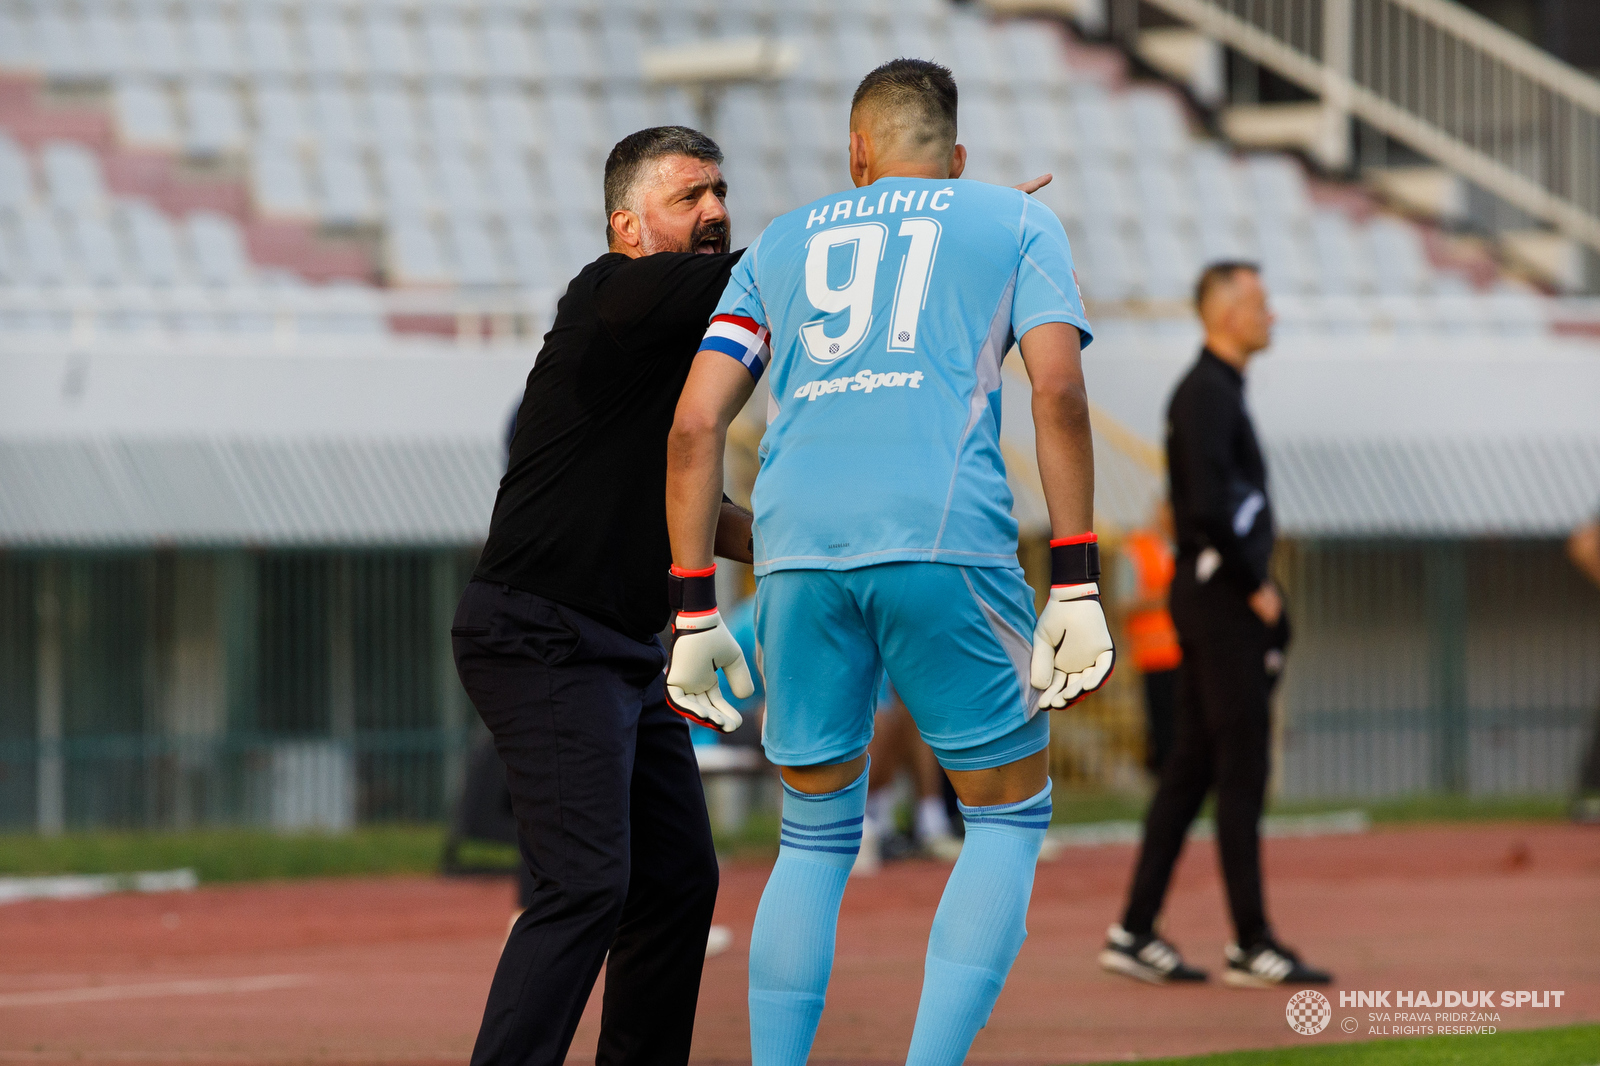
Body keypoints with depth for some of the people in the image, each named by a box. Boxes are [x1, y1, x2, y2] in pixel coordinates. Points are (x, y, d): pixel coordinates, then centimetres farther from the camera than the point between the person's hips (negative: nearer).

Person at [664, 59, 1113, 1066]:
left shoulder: (782, 243, 25)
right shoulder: (1017, 221, 18)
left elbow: (694, 426, 15)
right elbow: (1058, 393, 2)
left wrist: (696, 613, 17)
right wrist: (1079, 586, 1)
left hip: (798, 551, 3)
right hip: (946, 536, -3)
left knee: (816, 837, 17)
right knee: (1010, 816, 12)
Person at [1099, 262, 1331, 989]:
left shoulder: (1218, 392, 19)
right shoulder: (1206, 393, -14)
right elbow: (1207, 508, -24)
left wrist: (1255, 585, 14)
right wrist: (1257, 588, -15)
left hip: (1215, 601, 10)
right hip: (1223, 598, -10)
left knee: (1192, 766, 9)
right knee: (1242, 768, -7)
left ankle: (1134, 934, 8)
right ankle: (1251, 944, -5)